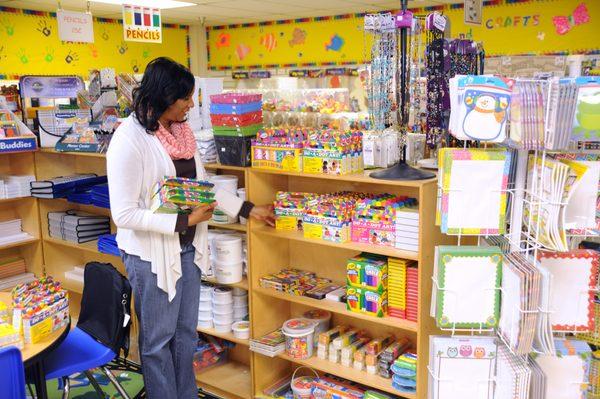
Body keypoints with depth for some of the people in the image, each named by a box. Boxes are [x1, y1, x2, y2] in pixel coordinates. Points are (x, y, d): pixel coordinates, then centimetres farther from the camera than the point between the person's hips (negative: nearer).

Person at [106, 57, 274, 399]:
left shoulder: (181, 130, 2)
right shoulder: (129, 139, -20)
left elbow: (204, 184, 13)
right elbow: (125, 214, -22)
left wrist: (249, 210, 12)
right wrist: (185, 220, -22)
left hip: (188, 247, 7)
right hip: (152, 253, -7)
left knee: (186, 332, 19)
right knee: (158, 339, 11)